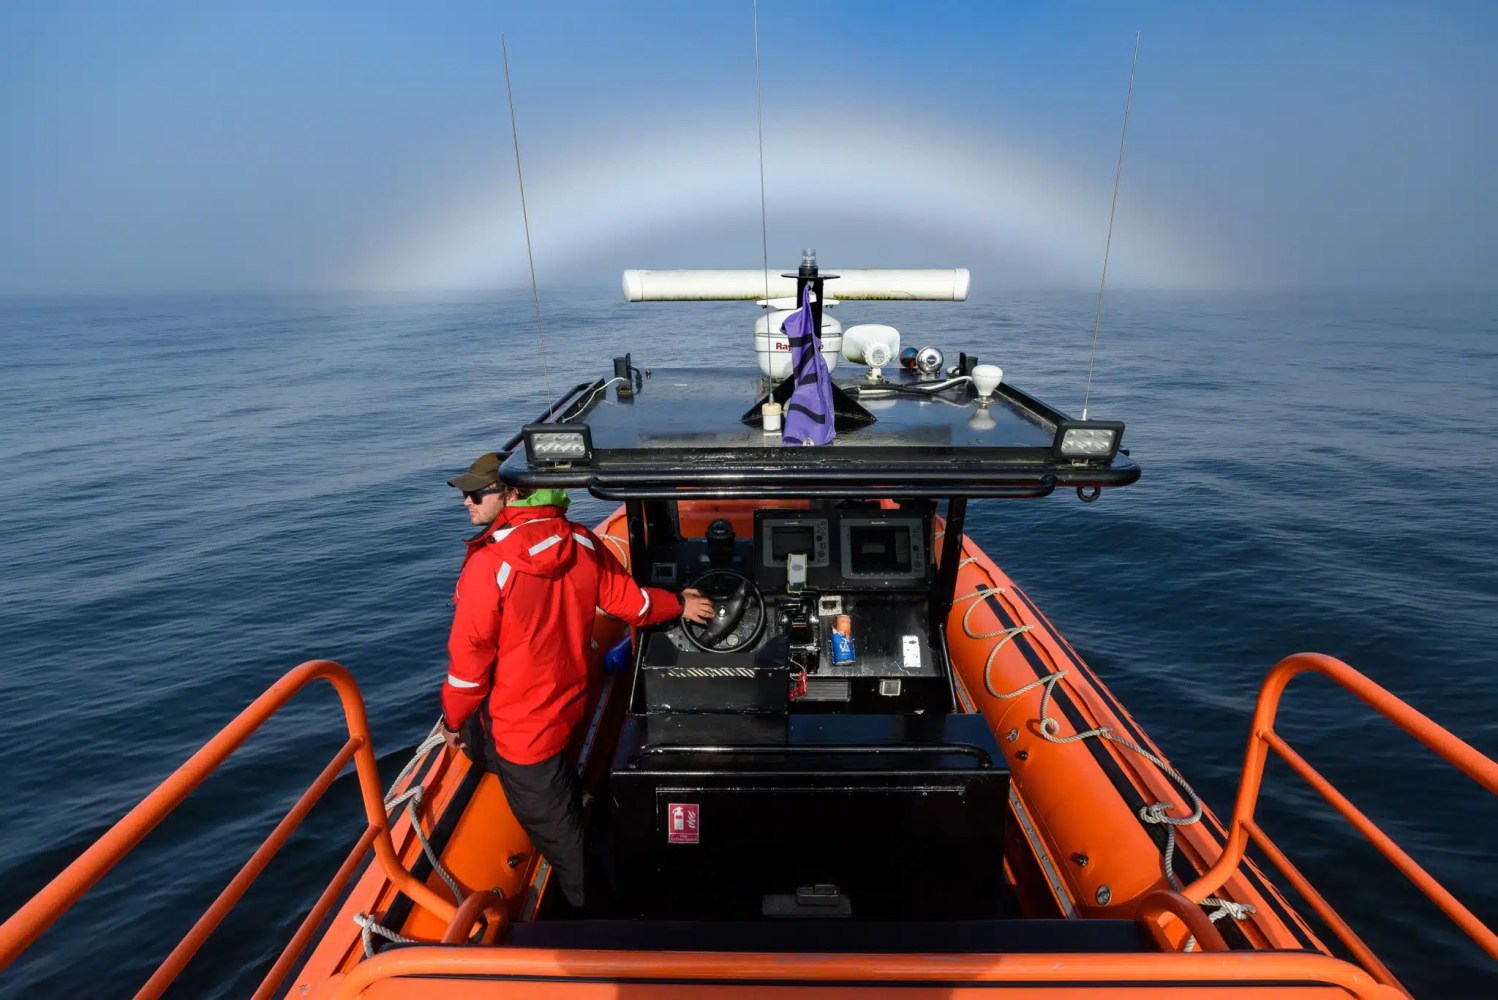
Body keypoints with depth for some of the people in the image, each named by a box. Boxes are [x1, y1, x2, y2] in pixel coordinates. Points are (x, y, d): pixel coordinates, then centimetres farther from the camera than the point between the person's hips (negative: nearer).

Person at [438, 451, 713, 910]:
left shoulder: (489, 563, -25)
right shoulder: (581, 542, -8)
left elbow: (470, 655, -17)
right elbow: (628, 599, 0)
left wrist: (452, 720, 0)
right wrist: (679, 605, 19)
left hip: (519, 725, -5)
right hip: (568, 705, 6)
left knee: (561, 836, 16)